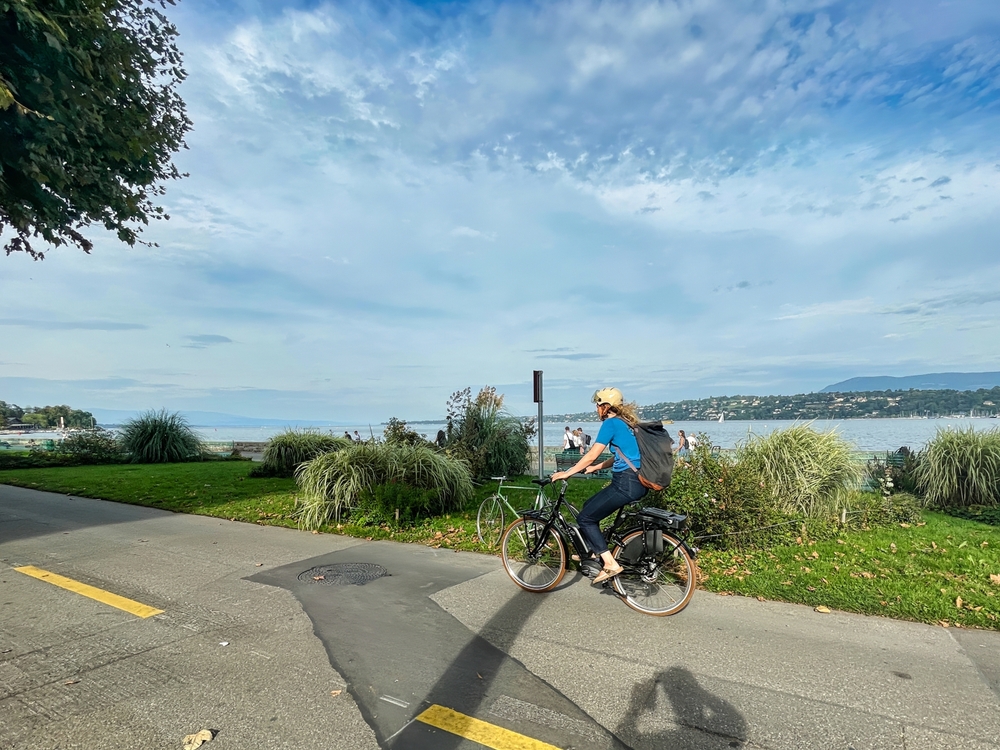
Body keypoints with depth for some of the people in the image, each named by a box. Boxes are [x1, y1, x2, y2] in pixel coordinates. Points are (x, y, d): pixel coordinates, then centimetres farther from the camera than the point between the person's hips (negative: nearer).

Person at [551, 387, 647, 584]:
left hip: (626, 483, -10)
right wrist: (594, 468, 23)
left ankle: (610, 564, -2)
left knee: (585, 518, 0)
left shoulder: (611, 423, -10)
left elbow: (591, 455, -12)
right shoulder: (627, 422, 17)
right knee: (589, 507, 21)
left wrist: (566, 473, -4)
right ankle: (595, 552, 29)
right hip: (637, 482, 10)